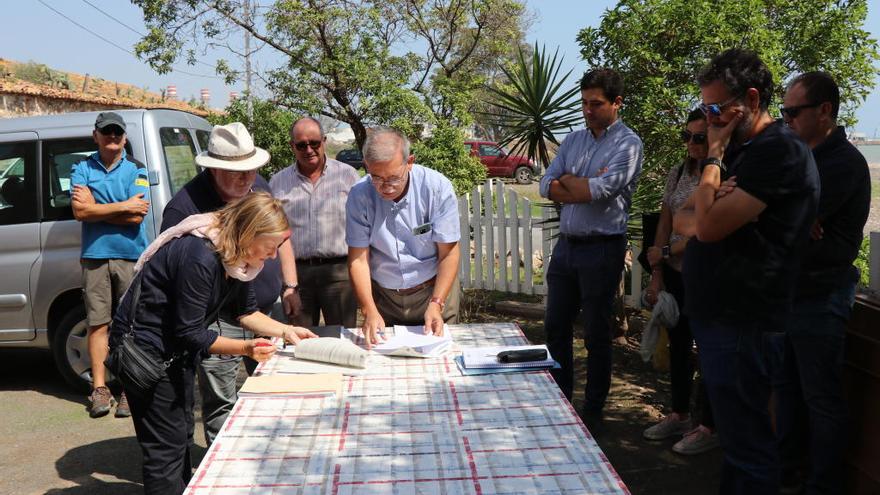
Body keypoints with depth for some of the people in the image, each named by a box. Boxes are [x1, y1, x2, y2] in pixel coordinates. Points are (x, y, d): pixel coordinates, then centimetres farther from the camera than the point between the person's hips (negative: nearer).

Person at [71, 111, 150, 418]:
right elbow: (79, 212, -7)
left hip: (131, 257, -1)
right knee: (98, 323, 3)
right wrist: (123, 206, -9)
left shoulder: (136, 170, 4)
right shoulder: (82, 169, 8)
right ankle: (99, 388, 10)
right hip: (95, 257, 1)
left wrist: (95, 206, -6)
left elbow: (136, 217, -7)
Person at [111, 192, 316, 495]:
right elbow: (191, 333, -28)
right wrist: (245, 348, -34)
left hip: (176, 348, 10)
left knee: (183, 436, 18)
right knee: (166, 447, -6)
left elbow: (246, 312, 8)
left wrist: (285, 331, -4)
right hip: (145, 346, -10)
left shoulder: (237, 255, -4)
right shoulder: (200, 258, -32)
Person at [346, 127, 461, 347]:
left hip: (434, 290, -1)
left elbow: (448, 254, -15)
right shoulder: (359, 195, -14)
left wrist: (436, 305, -25)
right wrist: (369, 311, -24)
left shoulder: (437, 187, -18)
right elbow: (358, 259, -13)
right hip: (382, 296, 1)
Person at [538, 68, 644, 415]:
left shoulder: (628, 144, -7)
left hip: (602, 248, -6)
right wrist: (587, 188, -12)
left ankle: (593, 410, 20)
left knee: (596, 334, 6)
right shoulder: (573, 140, 12)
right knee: (555, 328, 14)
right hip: (565, 245, 7)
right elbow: (546, 186, 2)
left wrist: (567, 180, -5)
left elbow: (602, 190, -21)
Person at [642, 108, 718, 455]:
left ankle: (708, 428, 18)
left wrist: (666, 251, -13)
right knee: (678, 345, 16)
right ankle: (679, 415, 33)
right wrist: (656, 275, 5)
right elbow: (664, 225, 8)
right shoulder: (677, 175, 8)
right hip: (676, 274, 7)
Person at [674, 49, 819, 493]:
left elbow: (708, 225, -21)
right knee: (732, 433, 19)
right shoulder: (740, 150, 14)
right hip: (713, 312, 9)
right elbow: (683, 219, 12)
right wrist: (707, 220, -11)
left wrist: (714, 156, -9)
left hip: (741, 323, -9)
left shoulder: (781, 152, -16)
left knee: (745, 440, 1)